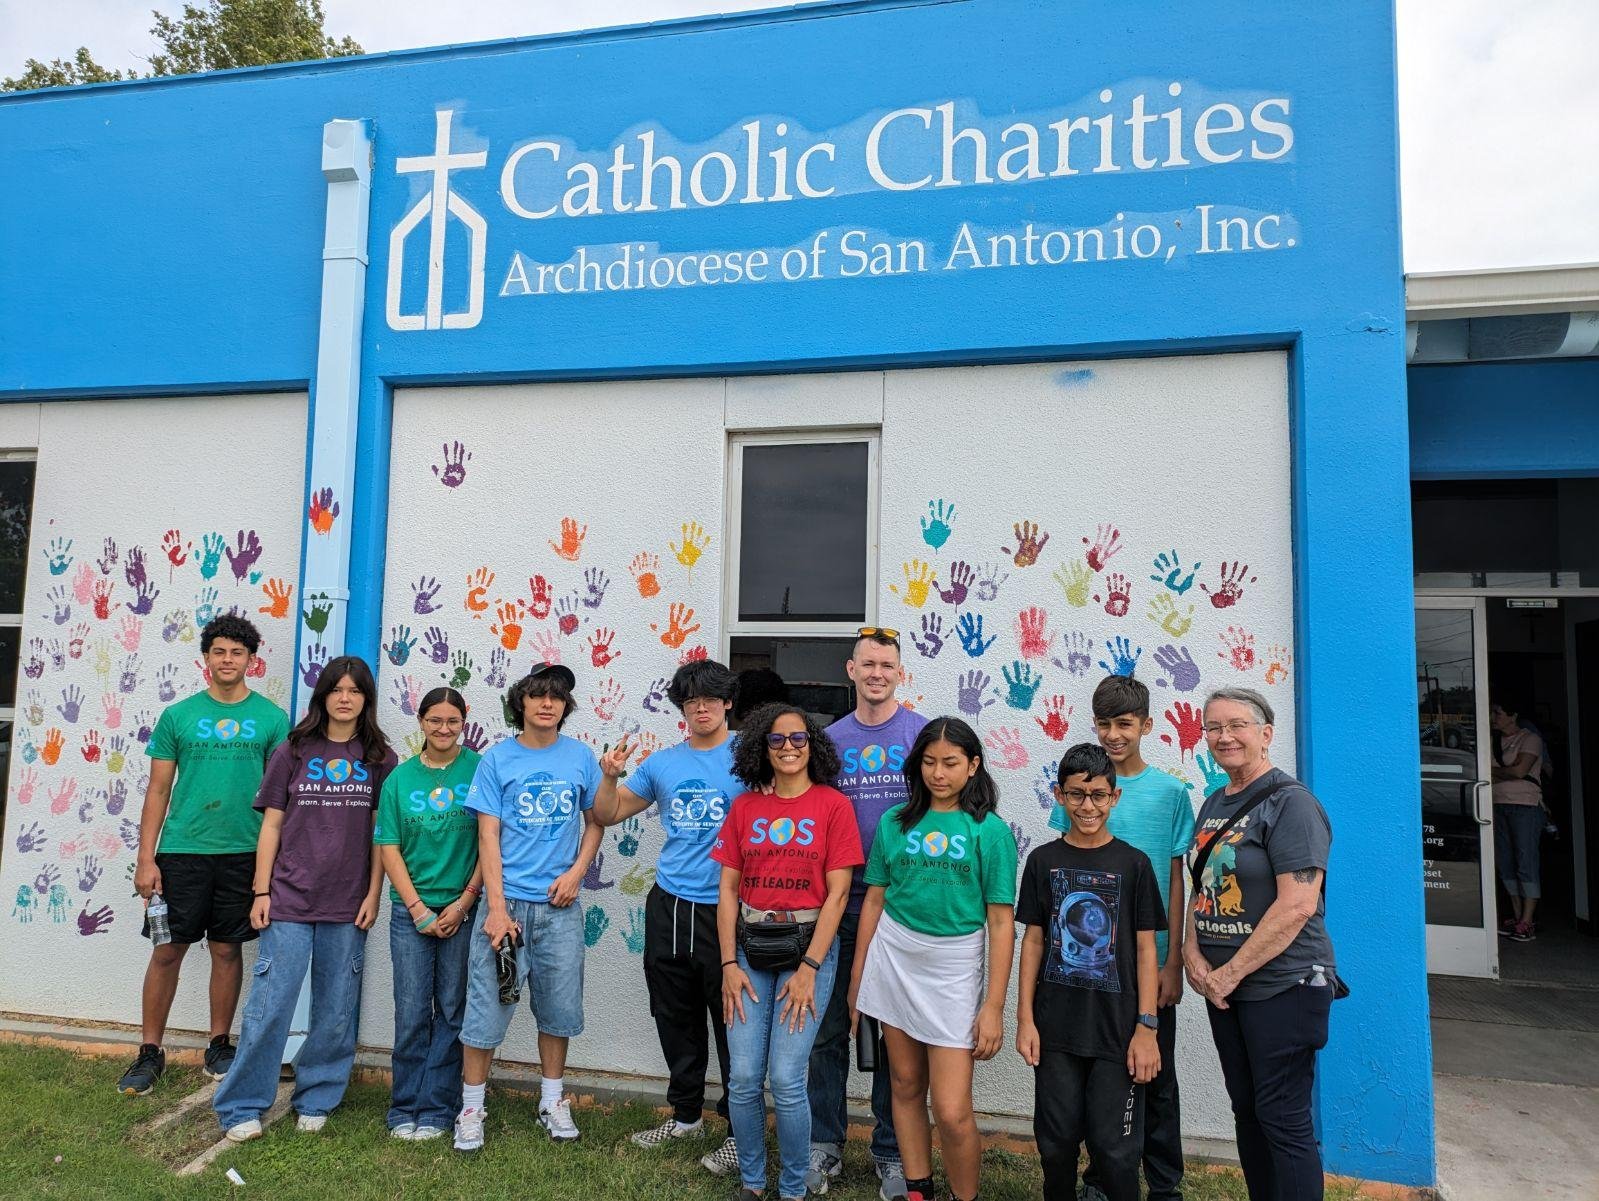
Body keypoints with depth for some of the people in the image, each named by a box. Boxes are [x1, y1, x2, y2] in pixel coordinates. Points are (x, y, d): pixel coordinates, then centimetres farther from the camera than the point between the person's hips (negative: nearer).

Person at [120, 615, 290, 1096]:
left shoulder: (272, 718, 1)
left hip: (244, 852, 0)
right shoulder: (177, 715, 3)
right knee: (167, 950, 4)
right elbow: (158, 790, 5)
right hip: (181, 851, 0)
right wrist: (145, 858, -1)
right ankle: (150, 1052, 19)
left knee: (227, 950, 9)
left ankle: (219, 1046, 24)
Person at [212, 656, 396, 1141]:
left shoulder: (379, 759, 4)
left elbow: (381, 833, 4)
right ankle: (241, 1108, 13)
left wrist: (373, 893, -2)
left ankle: (315, 1101, 24)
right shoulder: (293, 752, 3)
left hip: (348, 905, 1)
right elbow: (271, 825, 4)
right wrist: (261, 892, 0)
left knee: (336, 1012, 8)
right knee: (270, 1005, -1)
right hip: (290, 899, -1)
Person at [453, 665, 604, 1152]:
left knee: (559, 1006, 11)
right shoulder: (497, 758, -2)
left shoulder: (580, 757, 3)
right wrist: (496, 907, -11)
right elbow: (488, 835, -5)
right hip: (507, 900, -2)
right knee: (487, 1006, 3)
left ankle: (553, 1101, 29)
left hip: (560, 906, 2)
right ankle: (471, 1108, 20)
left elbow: (595, 822, 11)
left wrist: (576, 872, -5)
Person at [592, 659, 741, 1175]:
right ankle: (686, 1113, 35)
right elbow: (608, 814, 15)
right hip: (668, 906, 5)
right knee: (675, 1020, 17)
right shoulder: (661, 762, 9)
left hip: (725, 909, -5)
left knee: (732, 1022, 1)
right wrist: (610, 777, -3)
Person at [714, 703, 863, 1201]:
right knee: (743, 1078, 2)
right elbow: (727, 888, 6)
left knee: (785, 1079, -5)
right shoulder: (745, 806, 6)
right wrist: (729, 964, -1)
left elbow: (837, 892, -7)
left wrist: (809, 969, -11)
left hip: (807, 948, -3)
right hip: (749, 948, 3)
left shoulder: (832, 804, -4)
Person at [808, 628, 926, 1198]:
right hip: (839, 899, 2)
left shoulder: (923, 734, -2)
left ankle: (891, 1150, 24)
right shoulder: (830, 738, 6)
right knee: (828, 1027, 9)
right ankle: (825, 1143, 25)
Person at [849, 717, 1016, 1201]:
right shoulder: (895, 822, 4)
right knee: (907, 1086, 13)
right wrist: (857, 978, 10)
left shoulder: (990, 830, -5)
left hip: (953, 966, -3)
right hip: (893, 958, 3)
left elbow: (1001, 923, -5)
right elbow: (874, 900, 9)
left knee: (952, 1112, -4)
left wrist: (994, 1007, -8)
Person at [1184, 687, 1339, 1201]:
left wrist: (1229, 974, -17)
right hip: (1223, 986, 8)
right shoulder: (1215, 804, 11)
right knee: (1246, 1111, 16)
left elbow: (1296, 907, -21)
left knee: (1283, 1119, 0)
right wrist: (1192, 954, -2)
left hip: (1282, 986, -8)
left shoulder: (1291, 803, -14)